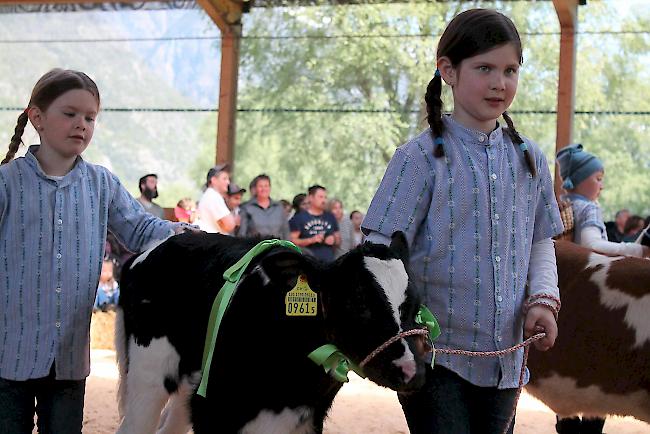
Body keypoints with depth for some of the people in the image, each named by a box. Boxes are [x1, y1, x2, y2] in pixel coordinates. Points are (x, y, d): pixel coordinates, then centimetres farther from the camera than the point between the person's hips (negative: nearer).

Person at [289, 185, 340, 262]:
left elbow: (338, 239, 23)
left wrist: (334, 240, -1)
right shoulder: (299, 217, 3)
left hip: (328, 262, 4)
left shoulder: (330, 217, 17)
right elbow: (292, 240, -2)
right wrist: (311, 240, -14)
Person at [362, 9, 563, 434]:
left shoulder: (530, 160, 8)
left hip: (504, 354, 5)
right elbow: (383, 249, -11)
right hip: (433, 352, -5)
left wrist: (542, 298, -2)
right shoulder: (423, 156, -8)